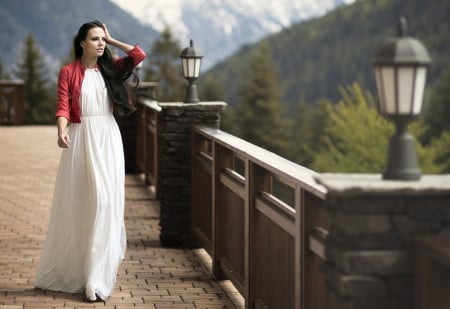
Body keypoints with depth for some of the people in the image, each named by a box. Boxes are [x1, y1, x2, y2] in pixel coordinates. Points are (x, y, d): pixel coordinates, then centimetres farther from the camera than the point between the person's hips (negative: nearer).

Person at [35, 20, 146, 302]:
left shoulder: (110, 68, 8)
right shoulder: (68, 72, -1)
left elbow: (139, 54, -3)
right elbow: (63, 107, -9)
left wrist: (112, 41, 3)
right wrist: (62, 131, -27)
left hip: (108, 139, 2)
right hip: (81, 139, -2)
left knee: (106, 201, -3)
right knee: (78, 204, 4)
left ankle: (99, 277, 0)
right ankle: (70, 269, 19)